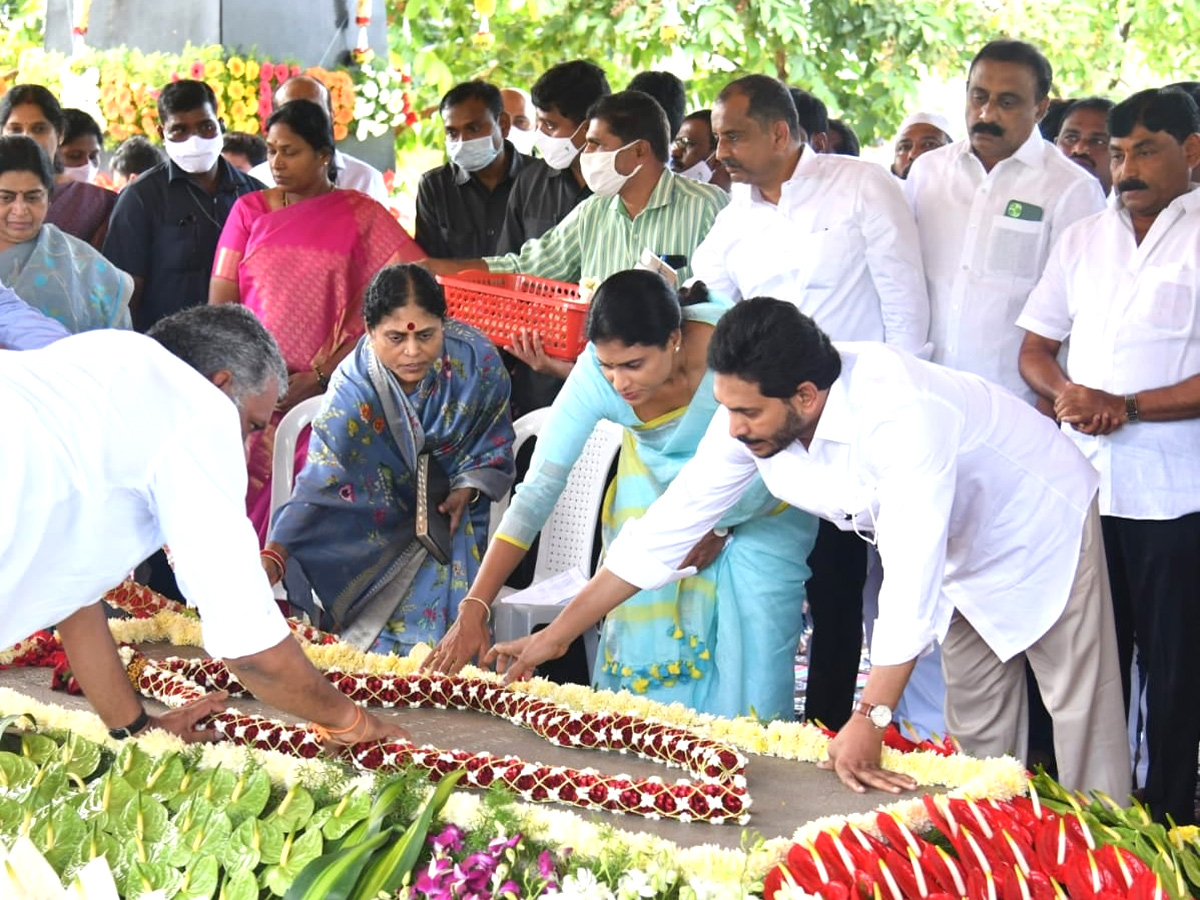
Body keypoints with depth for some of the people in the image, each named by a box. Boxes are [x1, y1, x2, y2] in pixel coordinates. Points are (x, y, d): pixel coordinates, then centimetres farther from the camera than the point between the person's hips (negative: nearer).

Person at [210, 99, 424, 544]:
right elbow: (218, 306, 10)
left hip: (327, 395, -2)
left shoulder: (361, 215, 6)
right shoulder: (249, 211, 13)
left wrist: (320, 378, -9)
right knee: (240, 507, -7)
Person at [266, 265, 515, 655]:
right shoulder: (352, 391, -26)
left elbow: (494, 447, -1)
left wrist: (466, 491, -19)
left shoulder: (476, 359, -20)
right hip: (376, 528, -1)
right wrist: (271, 559, -44)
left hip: (451, 515, 1)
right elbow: (318, 489, -30)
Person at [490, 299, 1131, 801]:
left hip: (1042, 526, -7)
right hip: (963, 557, 7)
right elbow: (665, 530, -13)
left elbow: (911, 576, -44)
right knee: (976, 731, 13)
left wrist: (870, 721, -44)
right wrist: (554, 637, -13)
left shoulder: (901, 414, -43)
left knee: (1082, 729, -3)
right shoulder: (749, 416, -20)